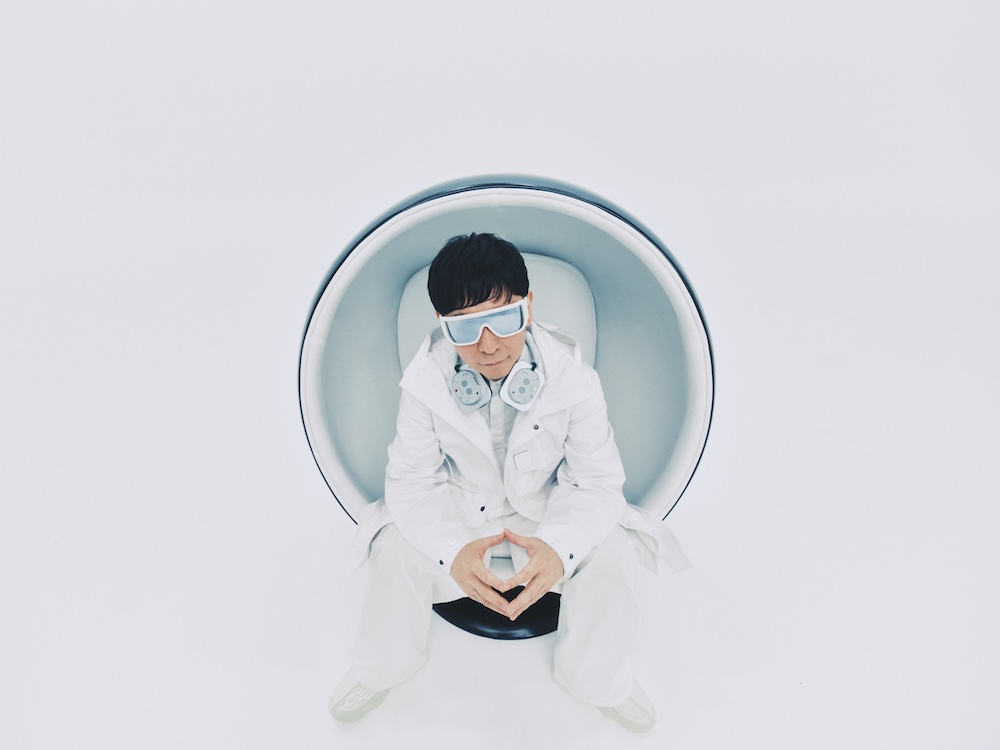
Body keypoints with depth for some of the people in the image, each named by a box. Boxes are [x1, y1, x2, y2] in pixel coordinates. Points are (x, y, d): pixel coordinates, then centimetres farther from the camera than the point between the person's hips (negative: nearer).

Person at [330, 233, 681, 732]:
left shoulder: (572, 378, -24)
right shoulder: (426, 382, -22)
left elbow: (598, 481, -21)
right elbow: (412, 480, -19)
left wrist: (559, 548, -42)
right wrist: (452, 551, -39)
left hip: (545, 510, 0)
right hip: (457, 511, 1)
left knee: (609, 549, -25)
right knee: (396, 546, -23)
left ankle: (598, 680, 8)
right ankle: (379, 669, 11)